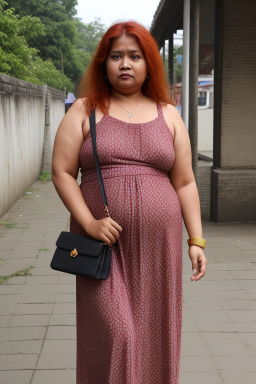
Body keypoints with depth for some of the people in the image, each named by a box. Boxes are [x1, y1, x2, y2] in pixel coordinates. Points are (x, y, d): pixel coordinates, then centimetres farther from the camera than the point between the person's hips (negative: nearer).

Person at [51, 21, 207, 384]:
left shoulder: (168, 115, 11)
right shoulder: (84, 111, 5)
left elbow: (185, 183, 10)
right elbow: (62, 172, 0)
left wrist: (196, 240, 4)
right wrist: (89, 223, -12)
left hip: (158, 242, 2)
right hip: (103, 242, -2)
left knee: (154, 334, 7)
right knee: (113, 334, -9)